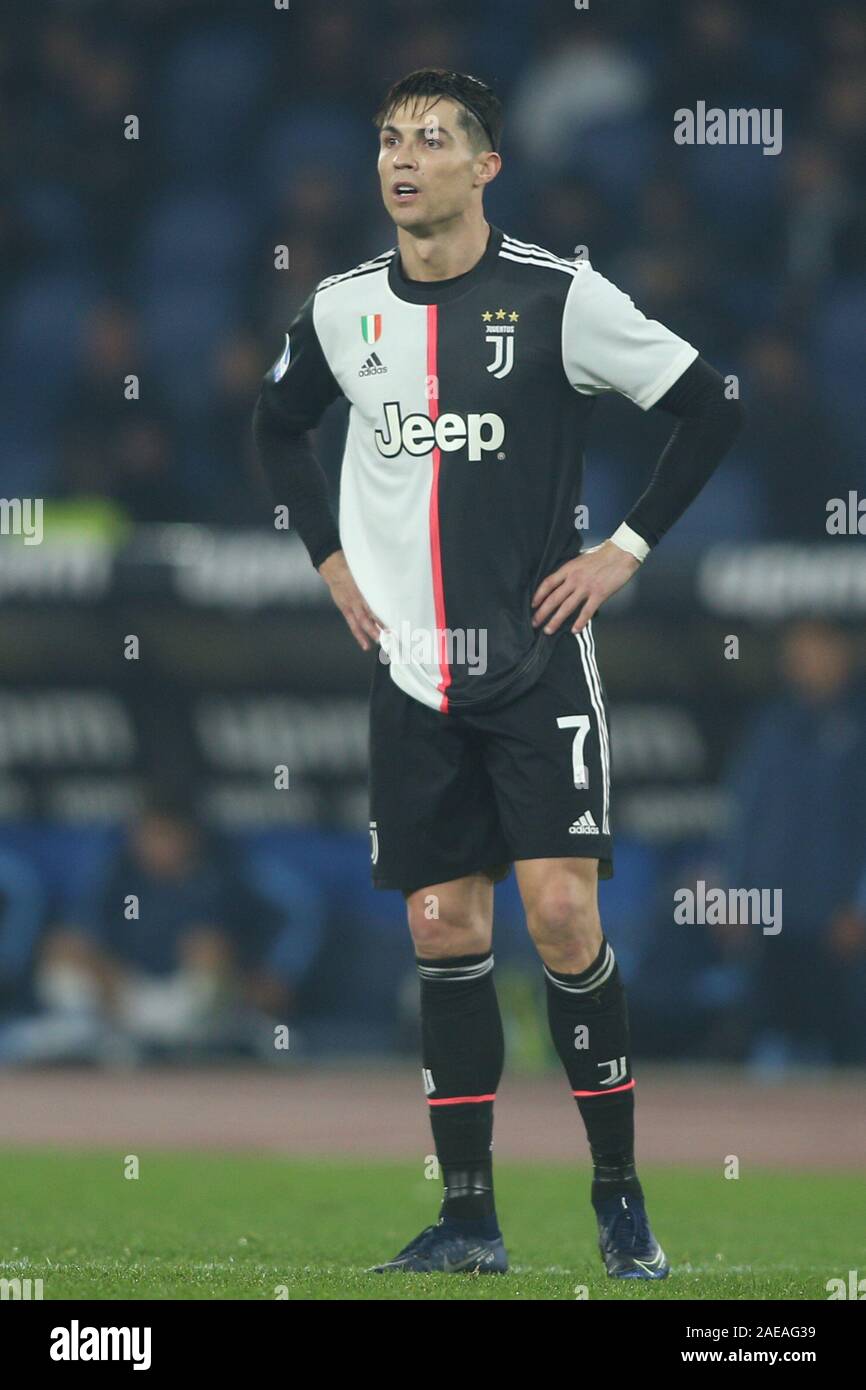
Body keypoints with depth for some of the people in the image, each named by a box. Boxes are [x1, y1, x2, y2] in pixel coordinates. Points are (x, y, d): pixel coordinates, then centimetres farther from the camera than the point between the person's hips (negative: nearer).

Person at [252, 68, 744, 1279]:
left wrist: (628, 550, -5)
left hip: (538, 658, -4)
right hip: (413, 670, 4)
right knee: (444, 929, 3)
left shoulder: (560, 298, -8)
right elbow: (277, 425, 25)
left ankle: (620, 1194, 0)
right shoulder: (343, 309, 5)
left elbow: (710, 408, -3)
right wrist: (331, 558, 14)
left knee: (562, 912, -12)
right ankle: (469, 1216, 9)